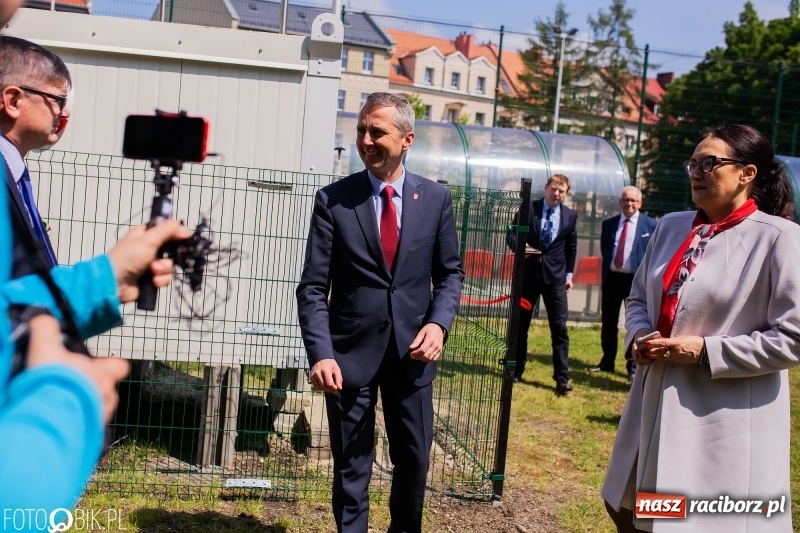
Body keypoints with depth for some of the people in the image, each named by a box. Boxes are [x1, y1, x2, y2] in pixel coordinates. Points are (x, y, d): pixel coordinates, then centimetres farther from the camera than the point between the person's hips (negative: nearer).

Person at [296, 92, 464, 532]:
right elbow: (313, 287, -7)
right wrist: (321, 354, -19)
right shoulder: (333, 199, -5)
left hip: (412, 351, 2)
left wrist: (439, 322, -10)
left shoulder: (436, 198, 1)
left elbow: (449, 272, 8)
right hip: (350, 351, -2)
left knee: (413, 460, 15)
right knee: (351, 467, 10)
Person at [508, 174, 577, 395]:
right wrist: (519, 247, -23)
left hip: (555, 276, 1)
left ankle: (562, 378, -1)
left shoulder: (570, 215, 5)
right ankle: (516, 370, 21)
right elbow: (512, 234, -2)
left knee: (559, 327, -4)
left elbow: (571, 247, 13)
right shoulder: (528, 208, 0)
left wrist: (569, 274, 10)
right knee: (520, 324, 8)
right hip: (528, 273, 0)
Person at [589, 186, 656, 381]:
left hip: (637, 280, -4)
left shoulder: (650, 225, -1)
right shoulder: (608, 224, 8)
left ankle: (633, 366, 10)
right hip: (612, 278, 4)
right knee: (608, 322, 10)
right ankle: (607, 362, 22)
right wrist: (605, 272, 8)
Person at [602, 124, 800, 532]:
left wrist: (706, 351, -18)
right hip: (656, 405, 7)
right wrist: (638, 336, -3)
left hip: (725, 422, -6)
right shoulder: (671, 226, 8)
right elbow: (639, 296, 18)